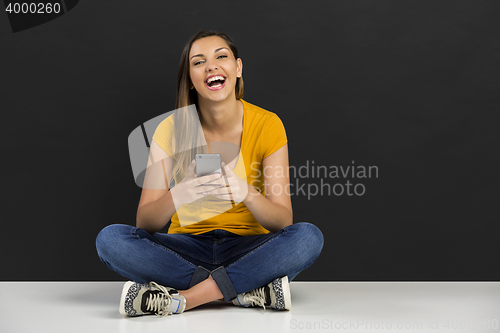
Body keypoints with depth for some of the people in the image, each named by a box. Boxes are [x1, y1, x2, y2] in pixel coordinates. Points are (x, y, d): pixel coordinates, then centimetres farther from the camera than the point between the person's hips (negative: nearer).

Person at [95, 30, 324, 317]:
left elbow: (283, 221, -12)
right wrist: (177, 196, -34)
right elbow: (145, 223, -11)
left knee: (308, 236, -30)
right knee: (110, 238, -25)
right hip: (187, 249, 1)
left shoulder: (267, 125, -7)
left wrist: (246, 193, -34)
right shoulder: (172, 129, -6)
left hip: (247, 250, -1)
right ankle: (252, 290, -25)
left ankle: (179, 299, -28)